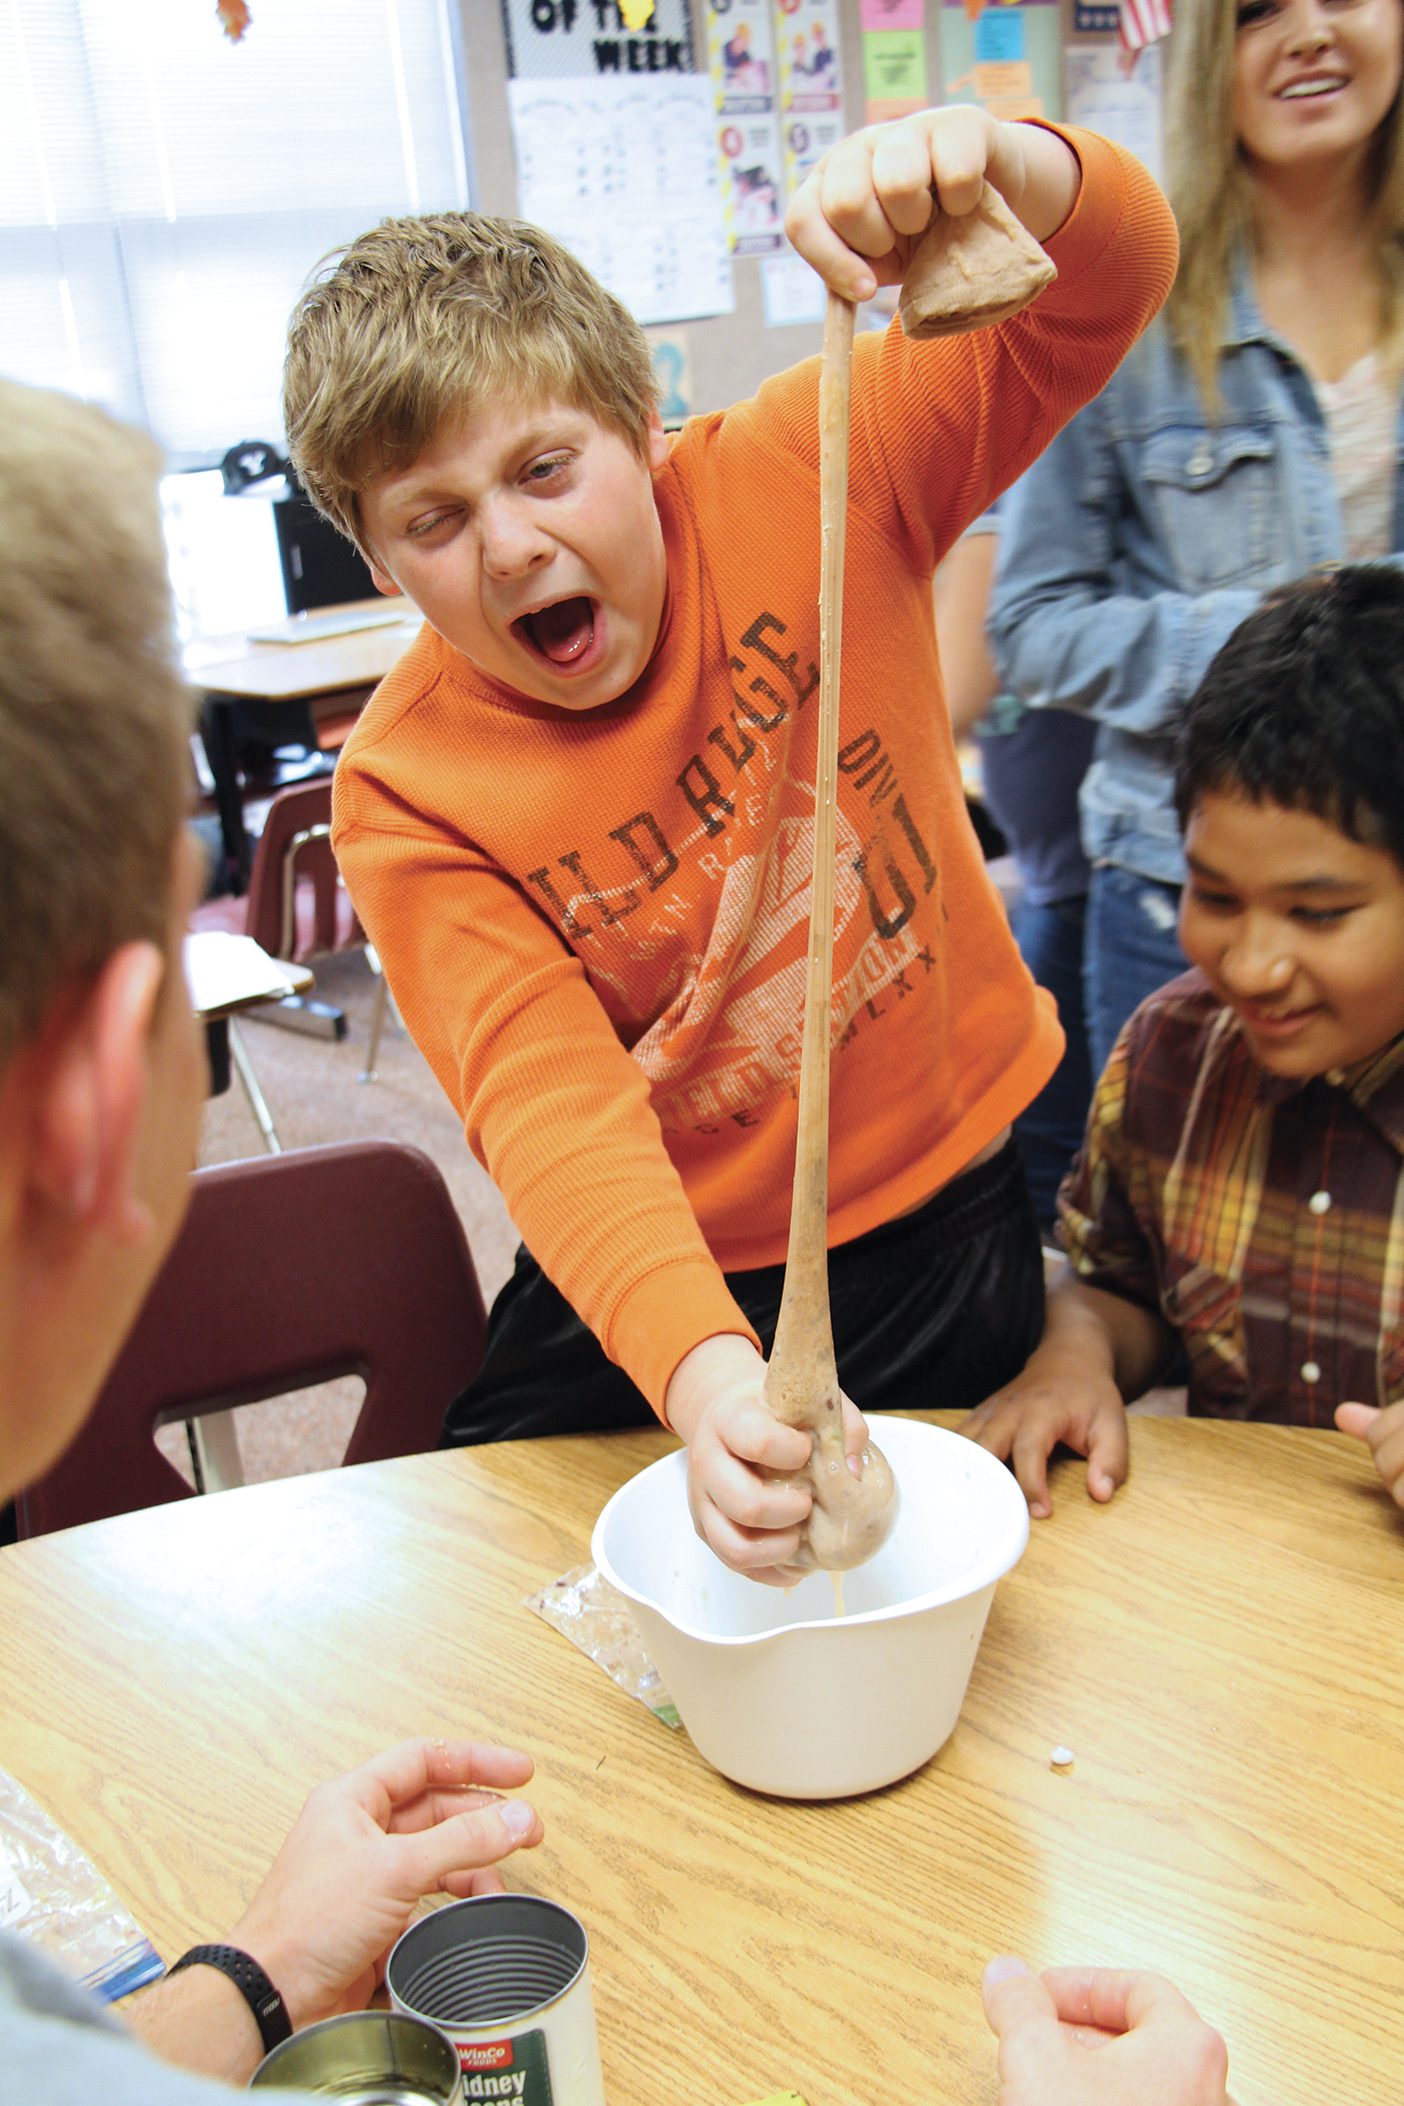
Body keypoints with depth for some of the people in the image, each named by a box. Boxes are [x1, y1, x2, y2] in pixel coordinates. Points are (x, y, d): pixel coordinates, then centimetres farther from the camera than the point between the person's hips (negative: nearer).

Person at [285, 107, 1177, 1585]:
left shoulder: (794, 481, -13)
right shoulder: (407, 792, -16)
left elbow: (1110, 281, -15)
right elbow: (549, 1102, -27)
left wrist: (992, 163, -39)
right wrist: (704, 1375, -44)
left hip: (951, 1237, 0)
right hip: (647, 1295, 1)